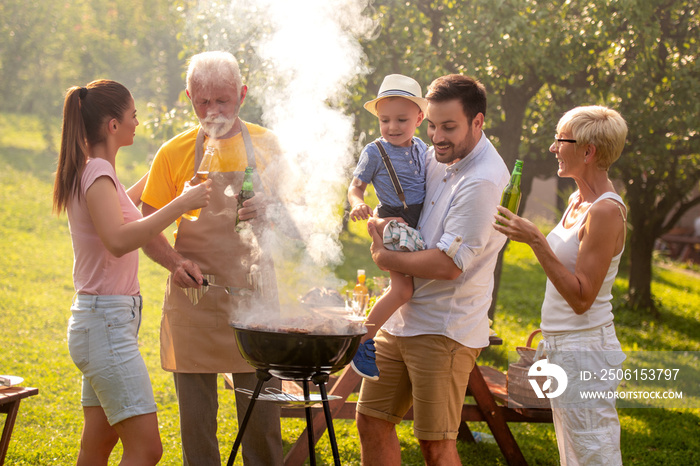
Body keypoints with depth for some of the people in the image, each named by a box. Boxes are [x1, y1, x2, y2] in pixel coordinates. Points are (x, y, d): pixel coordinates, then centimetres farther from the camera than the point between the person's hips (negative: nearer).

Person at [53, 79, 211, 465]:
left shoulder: (92, 172, 14)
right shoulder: (98, 173, -15)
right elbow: (118, 240, -32)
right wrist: (181, 204, -29)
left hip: (102, 321, 10)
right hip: (108, 321, -10)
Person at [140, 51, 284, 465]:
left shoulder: (267, 145, 4)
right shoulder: (174, 154, 1)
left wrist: (268, 211, -13)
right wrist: (176, 262, -15)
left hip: (254, 295, 0)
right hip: (194, 297, 0)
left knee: (263, 417, 2)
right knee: (196, 420, 5)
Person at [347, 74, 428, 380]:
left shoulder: (422, 149, 10)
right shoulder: (375, 152, -5)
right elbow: (356, 186, -1)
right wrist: (357, 204, -20)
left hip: (422, 223, 6)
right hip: (393, 222, -6)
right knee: (402, 289, -18)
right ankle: (363, 341, -7)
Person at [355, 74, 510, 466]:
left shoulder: (483, 181, -18)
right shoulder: (436, 157, 9)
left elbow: (448, 265, -22)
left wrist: (386, 258, -9)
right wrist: (381, 224, -2)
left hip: (445, 329, -8)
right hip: (400, 317, 8)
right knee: (372, 422, 11)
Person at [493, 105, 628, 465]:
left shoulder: (606, 212, -19)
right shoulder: (577, 201, 10)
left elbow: (581, 297, -23)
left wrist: (535, 240, -27)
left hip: (584, 351, -10)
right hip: (562, 347, 10)